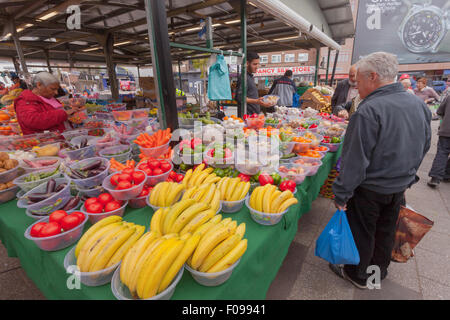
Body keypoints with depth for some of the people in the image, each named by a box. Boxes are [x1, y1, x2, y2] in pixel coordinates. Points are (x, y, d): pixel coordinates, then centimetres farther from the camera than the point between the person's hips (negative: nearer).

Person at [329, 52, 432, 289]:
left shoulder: (368, 112, -26)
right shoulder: (420, 105, 0)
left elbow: (355, 161, -26)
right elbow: (424, 147, 11)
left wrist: (341, 194, -18)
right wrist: (407, 176, 22)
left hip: (369, 190, -7)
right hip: (400, 188, 8)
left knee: (361, 234, 13)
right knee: (386, 231, 24)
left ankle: (358, 275, 34)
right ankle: (379, 271, 46)